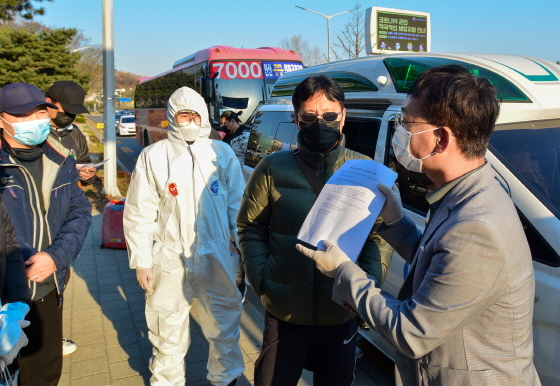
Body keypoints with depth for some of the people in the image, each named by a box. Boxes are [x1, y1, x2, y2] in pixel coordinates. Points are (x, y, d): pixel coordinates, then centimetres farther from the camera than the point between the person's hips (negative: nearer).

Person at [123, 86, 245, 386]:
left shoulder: (221, 153, 1)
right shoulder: (152, 156, -1)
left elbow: (237, 204, 3)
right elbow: (139, 213, -1)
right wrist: (141, 261, -3)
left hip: (216, 256, 1)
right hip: (169, 259, 0)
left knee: (224, 322, 14)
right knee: (169, 330, 14)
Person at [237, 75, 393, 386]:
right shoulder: (273, 169, -6)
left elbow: (381, 234, -1)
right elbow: (250, 227, 2)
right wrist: (260, 278, -8)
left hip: (342, 315, 1)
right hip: (284, 315, 0)